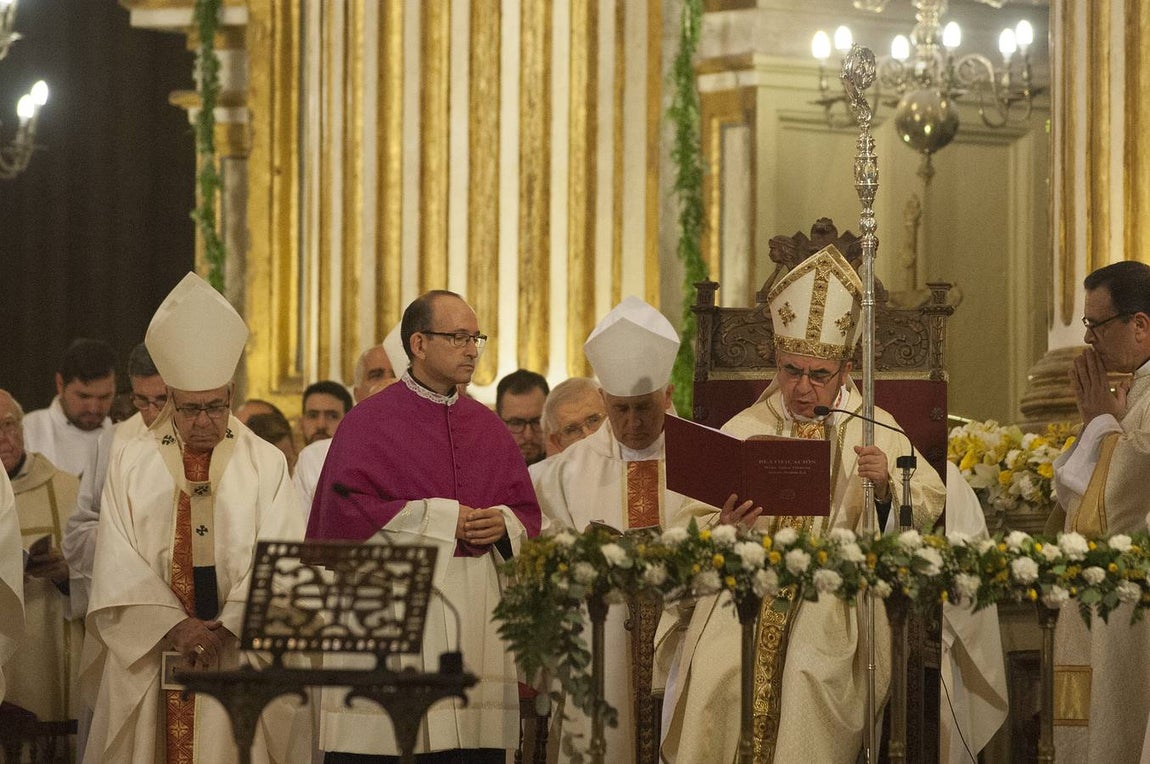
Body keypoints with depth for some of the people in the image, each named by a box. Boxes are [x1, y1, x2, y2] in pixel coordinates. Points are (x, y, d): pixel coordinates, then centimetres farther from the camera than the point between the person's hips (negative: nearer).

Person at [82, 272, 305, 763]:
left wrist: (225, 629, -16)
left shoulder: (266, 465, 5)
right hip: (150, 658, 1)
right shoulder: (131, 465, 6)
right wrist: (174, 626, -14)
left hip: (241, 655, -1)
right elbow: (118, 569, -1)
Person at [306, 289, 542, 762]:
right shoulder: (369, 422, 0)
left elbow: (527, 511, 17)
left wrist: (503, 524, -7)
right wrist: (442, 519, -10)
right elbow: (346, 512, -10)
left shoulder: (488, 427, 16)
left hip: (475, 626, 4)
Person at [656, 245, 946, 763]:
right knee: (717, 666, -28)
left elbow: (929, 504, 5)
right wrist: (723, 528, -15)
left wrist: (885, 487, -16)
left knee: (814, 667, -31)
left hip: (835, 589, -1)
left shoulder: (871, 429, 14)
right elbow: (690, 526, 8)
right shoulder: (743, 431, 15)